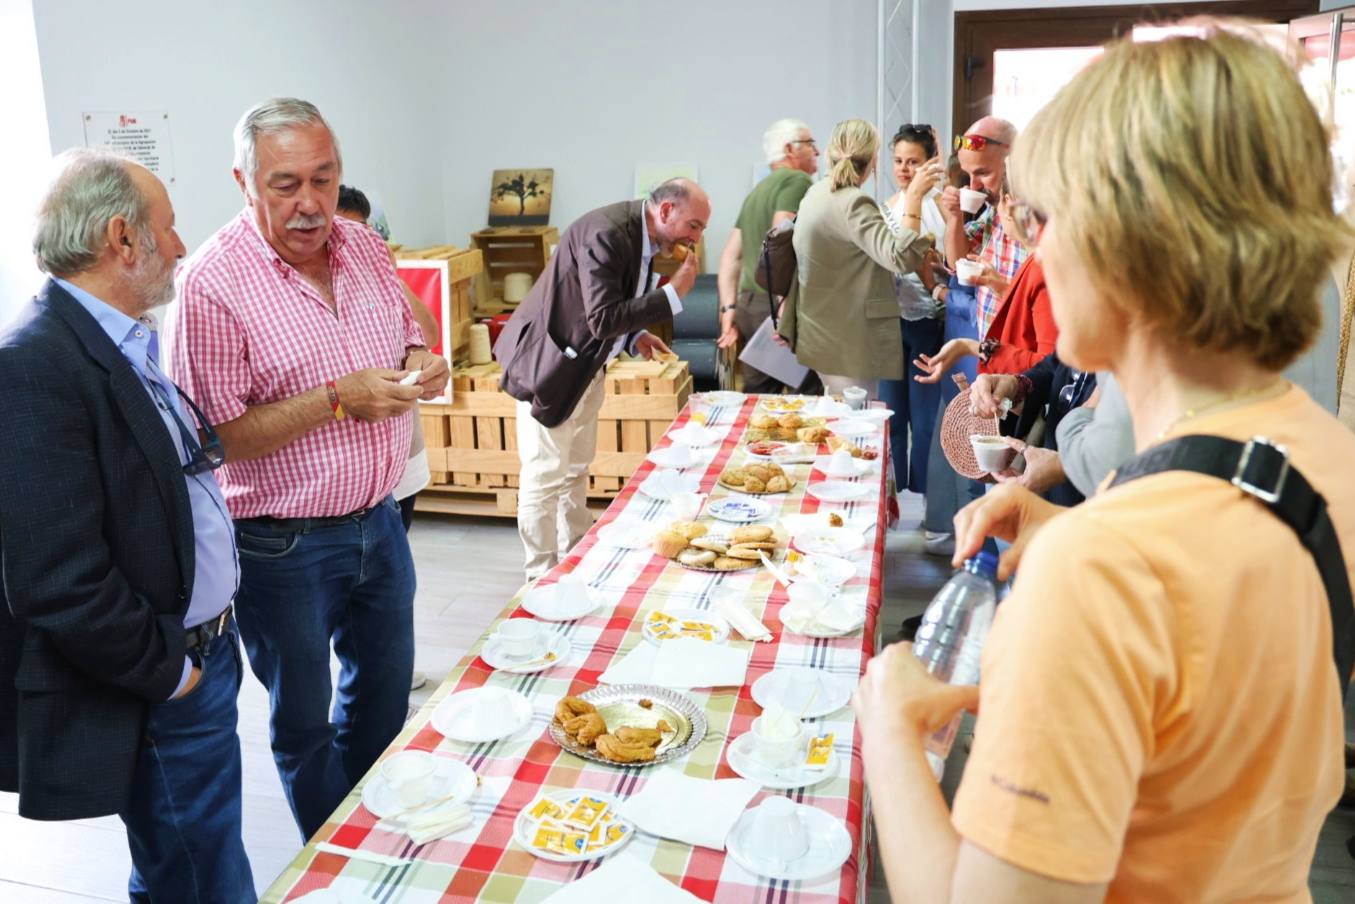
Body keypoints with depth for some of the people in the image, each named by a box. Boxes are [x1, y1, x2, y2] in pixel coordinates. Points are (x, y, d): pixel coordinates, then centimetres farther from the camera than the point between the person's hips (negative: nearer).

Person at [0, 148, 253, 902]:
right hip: (159, 692, -8)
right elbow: (60, 585, -27)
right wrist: (166, 670, -13)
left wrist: (205, 644, 10)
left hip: (202, 650, 8)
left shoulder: (124, 342, 6)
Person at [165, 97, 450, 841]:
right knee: (304, 723, 16)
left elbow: (406, 336, 14)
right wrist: (337, 400, -26)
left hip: (378, 520, 6)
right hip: (283, 549, -6)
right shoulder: (213, 283, -19)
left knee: (385, 694, 24)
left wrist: (421, 366, -10)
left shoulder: (365, 248, -1)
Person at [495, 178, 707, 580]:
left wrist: (635, 337, 2)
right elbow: (602, 319, -31)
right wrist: (674, 293, -26)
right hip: (550, 365, -10)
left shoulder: (642, 234, 3)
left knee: (576, 470, 18)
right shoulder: (607, 233, -26)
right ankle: (542, 578, 10)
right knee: (546, 476, -1)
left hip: (585, 366, 10)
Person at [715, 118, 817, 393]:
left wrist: (729, 308, 15)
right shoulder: (798, 180, -5)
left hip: (749, 303, 9)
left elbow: (731, 255, 19)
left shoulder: (757, 191, 21)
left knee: (757, 394, 11)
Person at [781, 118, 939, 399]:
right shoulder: (853, 203, -20)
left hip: (823, 337, 10)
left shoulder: (815, 193, 8)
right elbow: (902, 258, -29)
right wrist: (914, 197, -26)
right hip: (849, 343, -9)